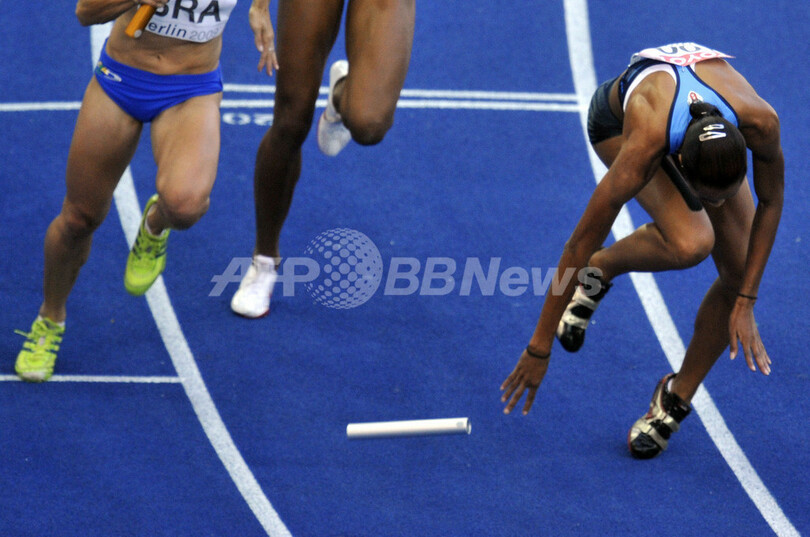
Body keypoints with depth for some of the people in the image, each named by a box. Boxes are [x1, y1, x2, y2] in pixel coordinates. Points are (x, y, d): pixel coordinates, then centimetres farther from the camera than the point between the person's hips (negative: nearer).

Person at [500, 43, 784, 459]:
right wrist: (540, 347, -27)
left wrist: (745, 303, -20)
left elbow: (771, 202, -18)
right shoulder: (641, 150, -44)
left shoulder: (760, 123, -40)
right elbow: (580, 244, -34)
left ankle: (677, 398, 13)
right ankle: (597, 273, -1)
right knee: (690, 242, -32)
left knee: (740, 274, -10)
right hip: (617, 120, -3)